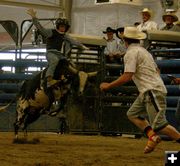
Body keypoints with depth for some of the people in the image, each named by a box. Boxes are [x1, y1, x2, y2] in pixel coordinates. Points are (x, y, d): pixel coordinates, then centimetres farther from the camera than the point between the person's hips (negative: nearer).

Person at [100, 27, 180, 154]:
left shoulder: (131, 53, -8)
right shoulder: (143, 51, 21)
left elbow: (127, 77, -16)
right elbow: (157, 70, 22)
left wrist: (108, 86, -7)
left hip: (153, 91, -10)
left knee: (159, 125, -13)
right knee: (132, 114, 13)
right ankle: (152, 136, -2)